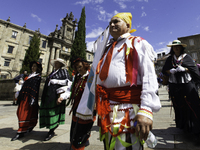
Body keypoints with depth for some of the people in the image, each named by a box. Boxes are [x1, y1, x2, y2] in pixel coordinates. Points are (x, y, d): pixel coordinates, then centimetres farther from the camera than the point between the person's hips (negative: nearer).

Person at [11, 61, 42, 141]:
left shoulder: (38, 77, -5)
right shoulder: (29, 76, 21)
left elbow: (36, 88, -14)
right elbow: (24, 87, 21)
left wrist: (33, 98, -21)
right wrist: (20, 97, 18)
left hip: (30, 97, -8)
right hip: (24, 97, 9)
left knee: (26, 113, -5)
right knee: (20, 112, 12)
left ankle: (21, 132, 5)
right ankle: (29, 126, 27)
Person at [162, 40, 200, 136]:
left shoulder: (186, 57, 7)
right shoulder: (169, 59, 11)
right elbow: (164, 70, 7)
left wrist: (184, 69, -14)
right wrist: (173, 71, -11)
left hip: (187, 85, -1)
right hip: (174, 86, 2)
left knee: (191, 106, -3)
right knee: (178, 107, 7)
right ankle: (182, 126, 22)